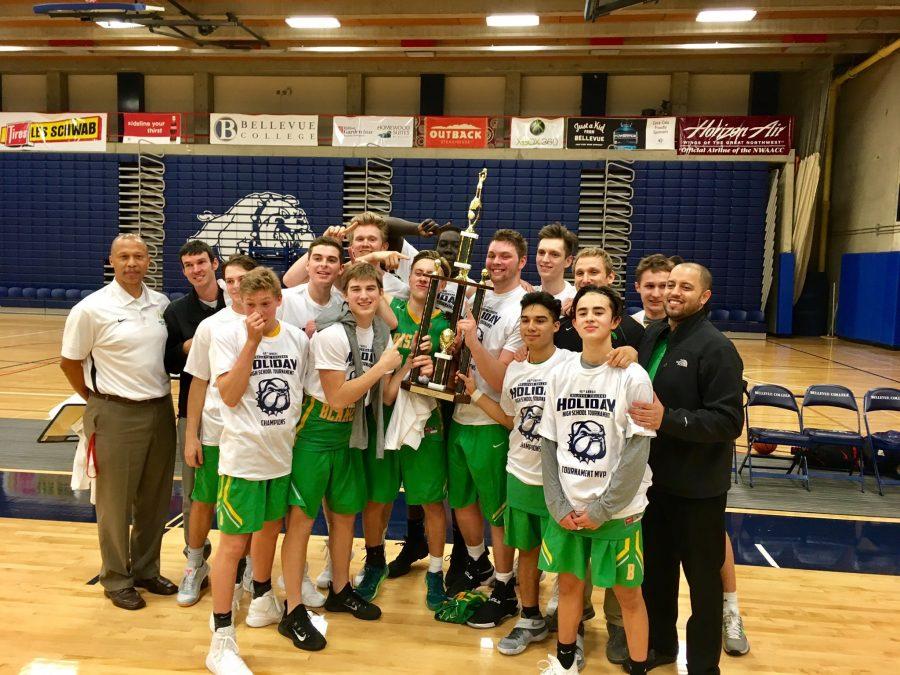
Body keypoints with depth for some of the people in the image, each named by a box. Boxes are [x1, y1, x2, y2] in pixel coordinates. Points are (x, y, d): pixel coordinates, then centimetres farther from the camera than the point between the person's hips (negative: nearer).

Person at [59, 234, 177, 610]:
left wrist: (160, 393, 8)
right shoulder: (92, 309, -10)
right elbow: (69, 363, -2)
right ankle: (116, 579, 25)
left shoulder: (162, 304, 3)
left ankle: (146, 570, 33)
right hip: (116, 416, -5)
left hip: (161, 410, 5)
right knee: (116, 502, 7)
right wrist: (98, 400, 3)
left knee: (155, 500, 15)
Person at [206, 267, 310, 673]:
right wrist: (252, 342, -22)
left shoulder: (298, 338, 1)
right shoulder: (227, 336, -10)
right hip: (242, 455, -5)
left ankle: (262, 600, 45)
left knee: (270, 527, 22)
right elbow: (230, 395, -19)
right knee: (233, 543, -2)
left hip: (283, 452, 5)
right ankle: (221, 642, 8)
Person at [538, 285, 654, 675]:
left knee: (627, 593, 9)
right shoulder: (560, 375, 1)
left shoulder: (632, 377, -10)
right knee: (569, 583, 17)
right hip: (567, 508, 4)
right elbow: (548, 445, 3)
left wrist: (602, 508, -13)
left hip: (617, 510, -3)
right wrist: (558, 505, -4)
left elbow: (637, 452, -12)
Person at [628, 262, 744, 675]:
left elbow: (730, 422, -20)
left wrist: (668, 419, -29)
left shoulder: (716, 348, -15)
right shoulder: (652, 336, 5)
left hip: (697, 486, -6)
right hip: (653, 477, 6)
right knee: (655, 568, 20)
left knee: (702, 578, 11)